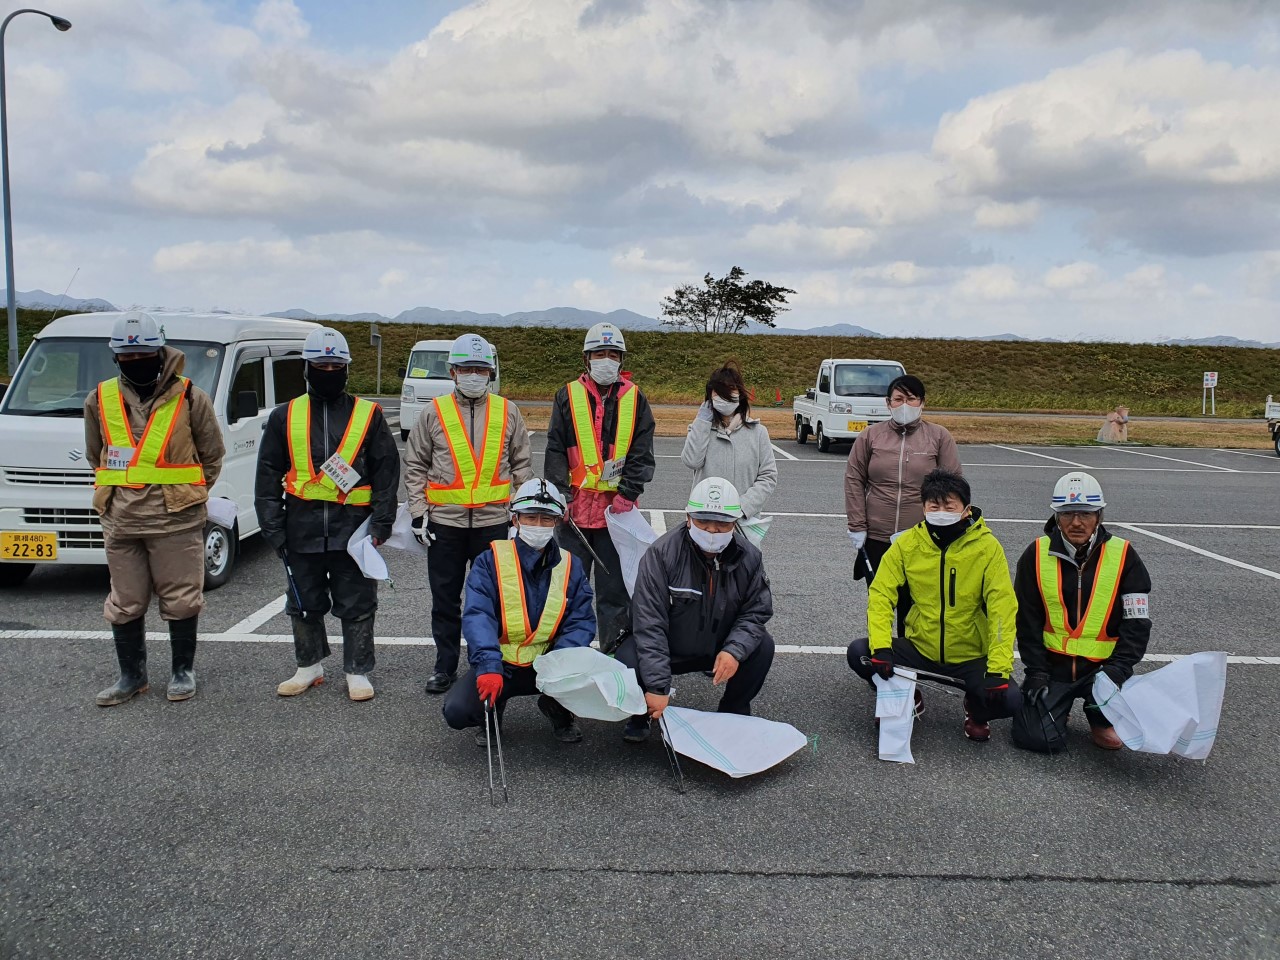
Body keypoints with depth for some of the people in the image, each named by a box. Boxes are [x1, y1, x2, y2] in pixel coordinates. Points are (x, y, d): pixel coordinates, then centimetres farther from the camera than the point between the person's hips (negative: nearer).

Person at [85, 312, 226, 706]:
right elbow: (95, 456, 19)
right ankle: (132, 675, 26)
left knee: (181, 600, 4)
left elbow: (212, 455, 5)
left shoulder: (190, 398, -4)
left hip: (176, 521, -3)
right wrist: (114, 492, 13)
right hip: (120, 521, 4)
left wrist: (188, 494, 4)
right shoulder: (100, 401, 6)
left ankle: (183, 671, 21)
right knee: (124, 604, 11)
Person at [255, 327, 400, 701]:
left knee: (357, 606, 5)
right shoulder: (285, 417, 7)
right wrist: (273, 527, 0)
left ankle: (357, 672, 18)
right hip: (301, 528, 2)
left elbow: (387, 473, 3)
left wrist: (381, 523, -5)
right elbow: (268, 477, 8)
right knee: (304, 604, 14)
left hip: (353, 527, -2)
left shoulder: (369, 415, 3)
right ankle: (310, 666, 31)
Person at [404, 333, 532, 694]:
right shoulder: (434, 413, 3)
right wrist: (418, 513, -1)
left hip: (493, 520, 0)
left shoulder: (508, 412, 5)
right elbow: (415, 466, 6)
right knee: (445, 599, 9)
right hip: (444, 522, 0)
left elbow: (522, 465, 9)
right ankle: (445, 665, 22)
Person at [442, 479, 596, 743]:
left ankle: (558, 709, 11)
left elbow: (581, 622, -5)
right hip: (499, 666, -1)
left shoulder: (570, 566, 1)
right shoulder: (490, 562, -8)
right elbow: (477, 617, -21)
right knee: (457, 710, -24)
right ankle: (492, 710, 14)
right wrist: (488, 666, -38)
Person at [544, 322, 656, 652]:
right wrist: (560, 493, -8)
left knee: (615, 586, 7)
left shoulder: (634, 398, 5)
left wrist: (627, 494, -9)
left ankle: (616, 651, 16)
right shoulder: (568, 396, 4)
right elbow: (555, 450, 2)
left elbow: (641, 453, 1)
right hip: (575, 505, 0)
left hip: (618, 507, 0)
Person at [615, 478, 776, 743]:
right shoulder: (661, 554, -23)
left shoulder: (749, 557, -11)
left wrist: (734, 650, -25)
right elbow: (649, 624, -26)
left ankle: (734, 712, 7)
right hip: (666, 649, -3)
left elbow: (756, 612, -4)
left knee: (762, 646, -20)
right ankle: (642, 714, 6)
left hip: (719, 648, 3)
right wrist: (657, 687, -31)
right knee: (628, 662, -30)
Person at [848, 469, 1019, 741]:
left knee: (1009, 699, -27)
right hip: (919, 648, 2)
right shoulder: (907, 544, -6)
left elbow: (1002, 609, -15)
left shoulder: (987, 547, -11)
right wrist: (881, 647, -25)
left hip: (971, 655, -2)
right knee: (858, 653, -20)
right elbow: (881, 595, -10)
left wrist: (998, 670, -24)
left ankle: (976, 708, 13)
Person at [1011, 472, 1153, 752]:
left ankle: (1101, 718, 6)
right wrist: (1036, 671, -6)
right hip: (1052, 664, 1)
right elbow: (1027, 619, 2)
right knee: (1036, 737, -14)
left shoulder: (1123, 556, -5)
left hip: (1102, 665, 0)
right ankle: (1058, 701, 22)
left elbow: (1137, 623, -5)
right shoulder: (1037, 554, -3)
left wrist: (1117, 669, -18)